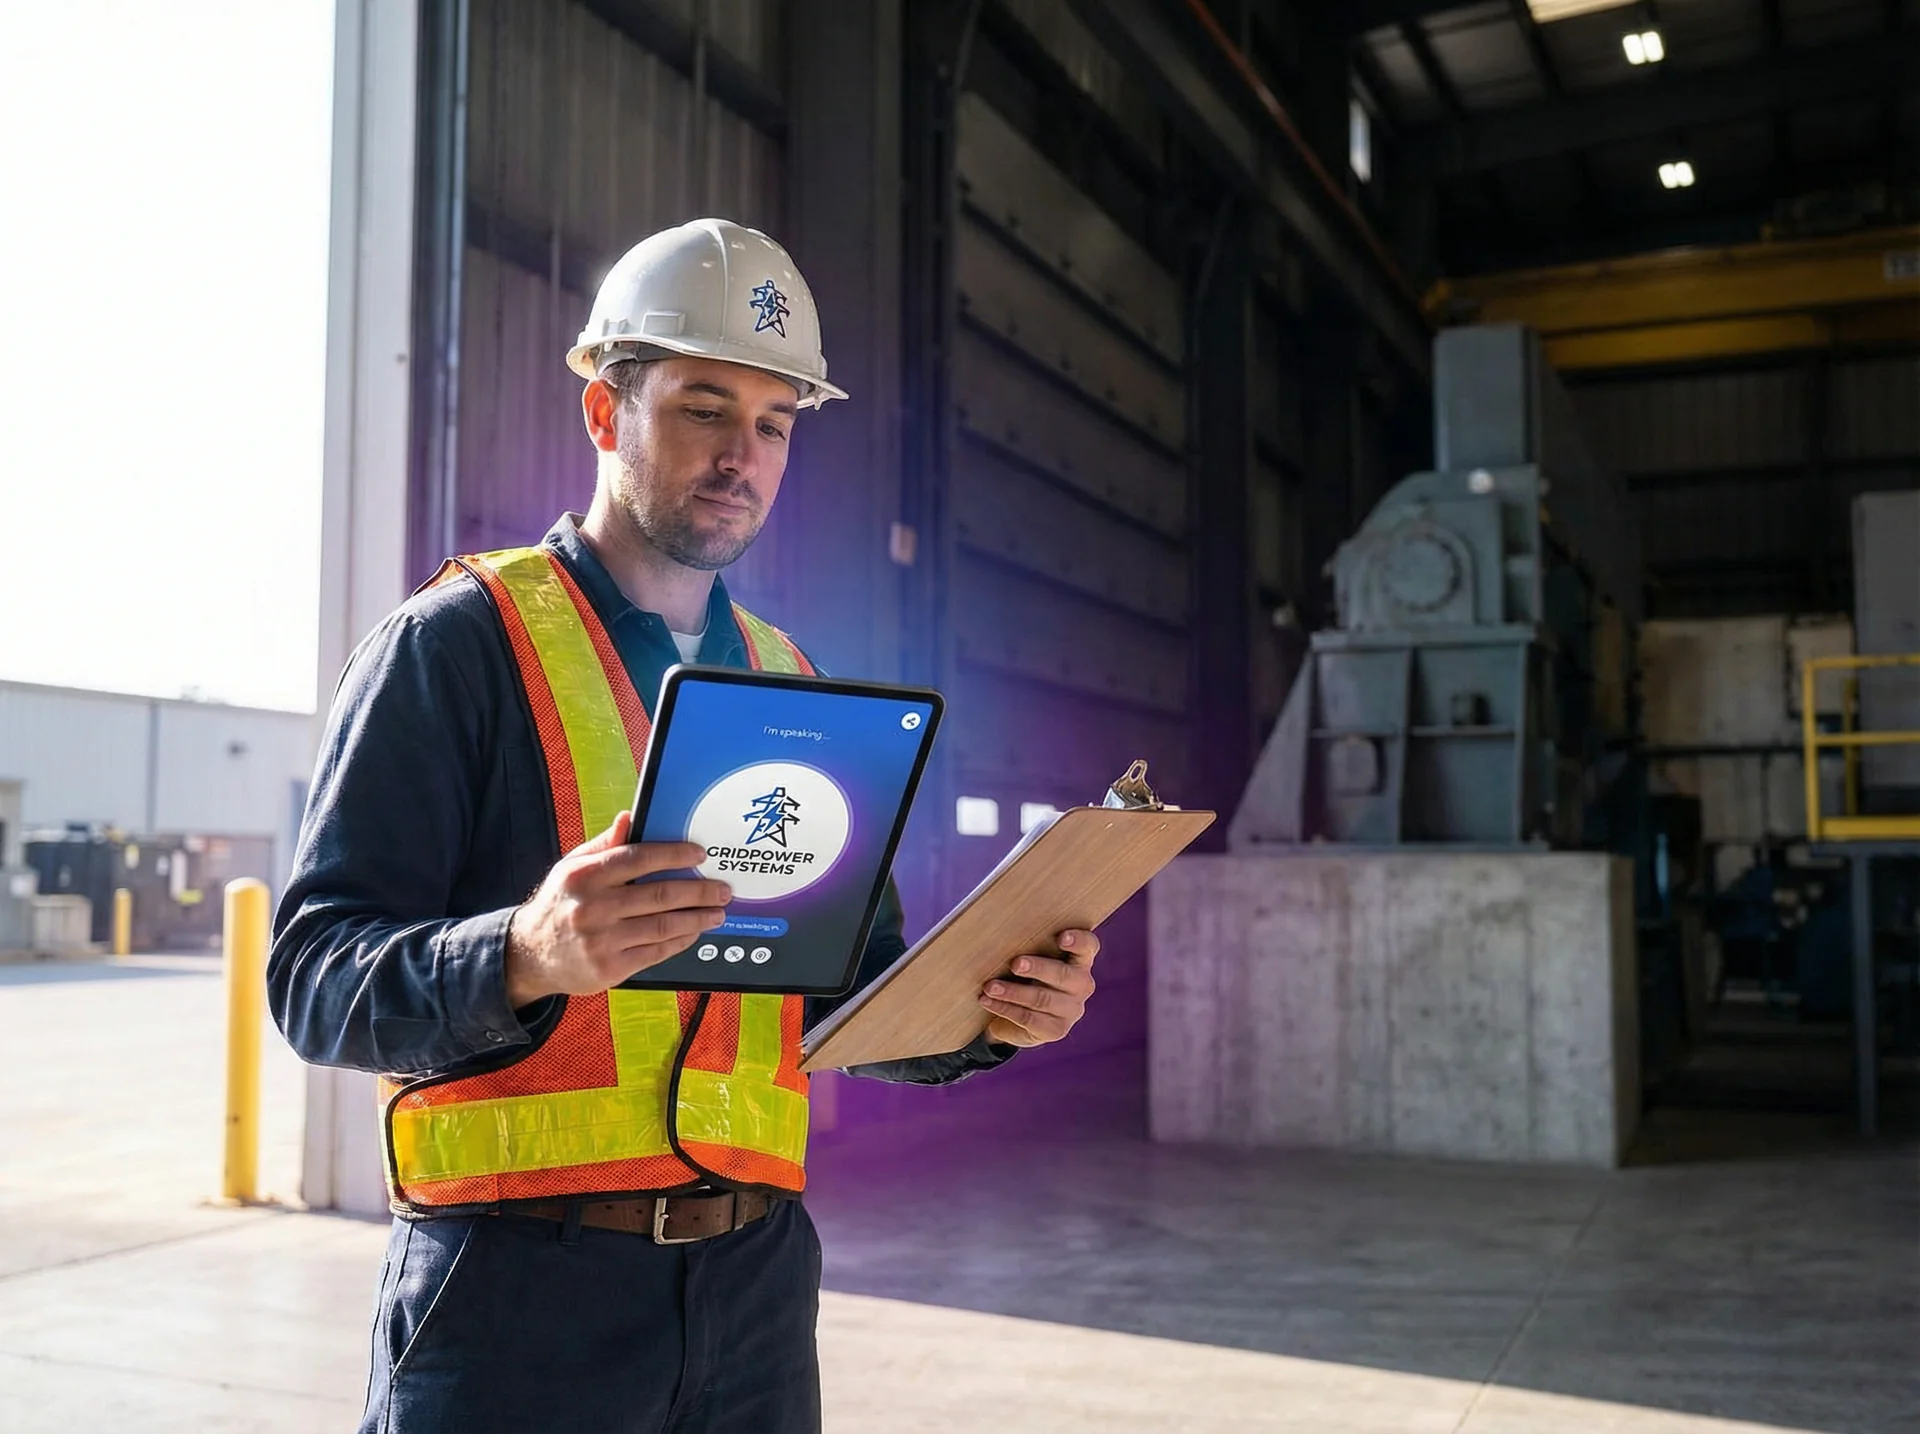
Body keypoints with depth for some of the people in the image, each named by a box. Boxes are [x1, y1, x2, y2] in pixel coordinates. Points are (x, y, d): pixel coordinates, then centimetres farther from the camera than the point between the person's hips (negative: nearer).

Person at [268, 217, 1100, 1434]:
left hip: (755, 1279, 5)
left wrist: (986, 1012, -8)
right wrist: (529, 958, -30)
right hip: (518, 1279, -5)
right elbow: (315, 976, -12)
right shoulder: (459, 643, -5)